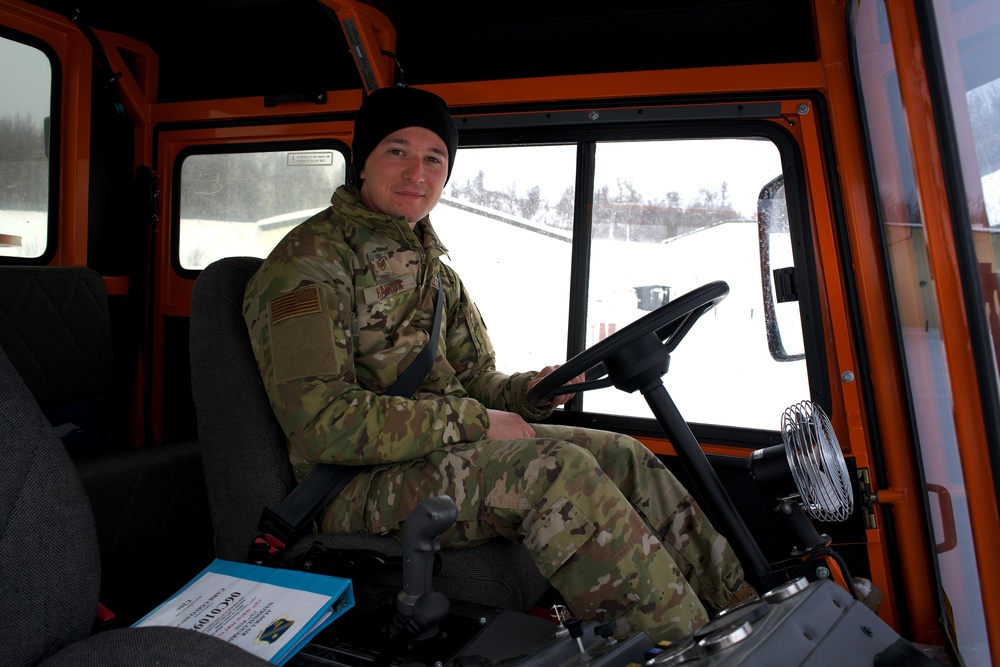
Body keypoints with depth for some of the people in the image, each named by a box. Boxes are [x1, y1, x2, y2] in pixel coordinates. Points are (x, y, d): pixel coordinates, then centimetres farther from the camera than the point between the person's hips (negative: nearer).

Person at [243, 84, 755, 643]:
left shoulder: (430, 265, 18)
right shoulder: (311, 259, -9)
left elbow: (475, 378, 17)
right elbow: (320, 421, -21)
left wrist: (524, 392, -7)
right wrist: (473, 421, -20)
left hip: (445, 448, 8)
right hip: (360, 486, -7)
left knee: (619, 455, -5)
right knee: (555, 469, -29)